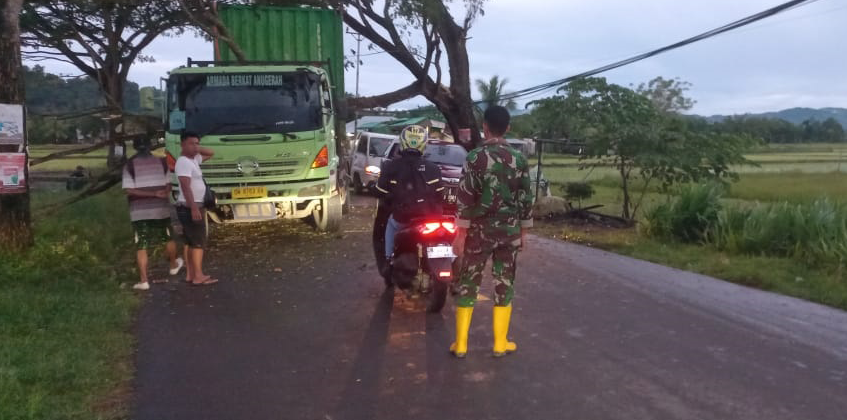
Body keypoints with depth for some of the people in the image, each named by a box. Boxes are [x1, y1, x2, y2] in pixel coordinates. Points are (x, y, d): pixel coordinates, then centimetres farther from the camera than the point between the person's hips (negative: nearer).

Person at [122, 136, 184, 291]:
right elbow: (168, 186, 1)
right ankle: (174, 265, 42)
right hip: (161, 208, 2)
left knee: (141, 246, 2)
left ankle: (143, 281, -1)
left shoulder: (129, 165, -4)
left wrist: (153, 194, -12)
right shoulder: (161, 162, 3)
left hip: (139, 211, -2)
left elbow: (129, 191, -11)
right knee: (169, 238, 23)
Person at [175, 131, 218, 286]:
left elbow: (211, 153, 26)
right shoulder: (184, 162, -17)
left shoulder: (194, 159, 12)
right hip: (189, 207, -10)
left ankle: (190, 274, 16)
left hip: (194, 205, 10)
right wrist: (194, 208, -28)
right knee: (198, 242, -8)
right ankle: (198, 276, -6)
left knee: (191, 242, 11)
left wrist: (198, 149, 8)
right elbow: (186, 187, -24)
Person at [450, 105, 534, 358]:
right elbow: (526, 199, 4)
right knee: (504, 285, 10)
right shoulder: (519, 160, 2)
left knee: (468, 284, 6)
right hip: (509, 230, 3)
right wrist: (523, 231, 14)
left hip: (480, 230, -2)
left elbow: (466, 198, -11)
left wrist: (461, 232, -7)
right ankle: (500, 344, 17)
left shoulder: (475, 157, -9)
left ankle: (460, 344, 10)